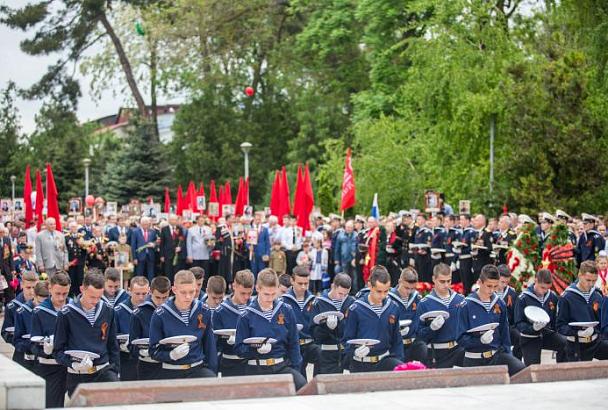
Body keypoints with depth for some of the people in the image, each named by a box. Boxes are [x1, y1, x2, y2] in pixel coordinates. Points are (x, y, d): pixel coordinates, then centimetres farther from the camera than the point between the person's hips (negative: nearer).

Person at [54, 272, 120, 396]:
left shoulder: (108, 311, 4)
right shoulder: (66, 313, -6)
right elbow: (58, 350, -2)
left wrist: (115, 371, 9)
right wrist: (73, 364, -20)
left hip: (104, 371, 2)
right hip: (77, 377, -1)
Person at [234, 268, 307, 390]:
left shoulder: (286, 311, 2)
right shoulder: (247, 316, -2)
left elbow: (293, 343, 9)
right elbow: (239, 348, -1)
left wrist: (296, 370, 4)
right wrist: (256, 349, -20)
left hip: (283, 366, 0)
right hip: (257, 370, 0)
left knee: (301, 384, -27)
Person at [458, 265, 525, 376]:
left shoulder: (500, 304, 2)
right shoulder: (467, 305, -9)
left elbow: (505, 333, 11)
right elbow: (462, 338, -10)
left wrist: (507, 355, 5)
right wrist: (480, 340, -25)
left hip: (497, 354, 2)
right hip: (474, 360, -2)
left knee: (520, 369, -24)